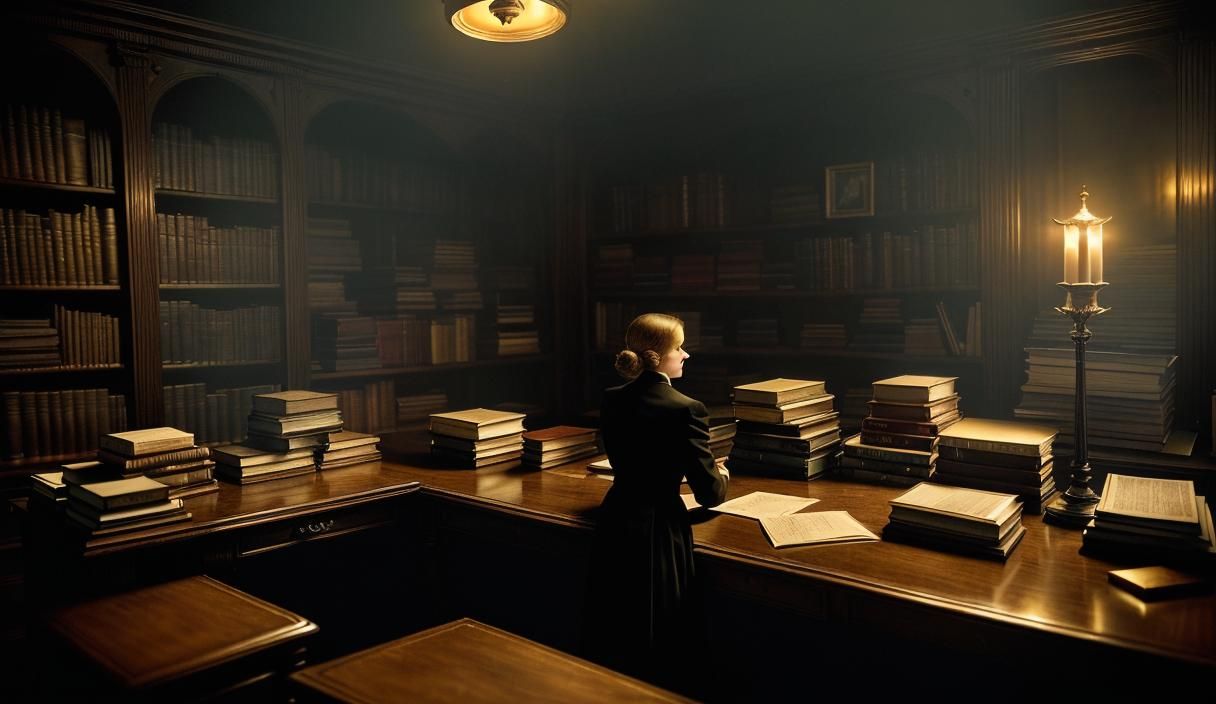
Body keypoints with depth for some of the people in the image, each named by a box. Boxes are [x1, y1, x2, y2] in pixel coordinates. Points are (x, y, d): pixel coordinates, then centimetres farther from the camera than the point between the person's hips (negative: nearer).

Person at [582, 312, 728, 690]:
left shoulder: (612, 400, 1)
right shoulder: (686, 410, -18)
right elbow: (710, 495, -14)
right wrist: (721, 475, 10)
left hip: (614, 525, 6)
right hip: (659, 532, -6)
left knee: (612, 638, 21)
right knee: (656, 649, 12)